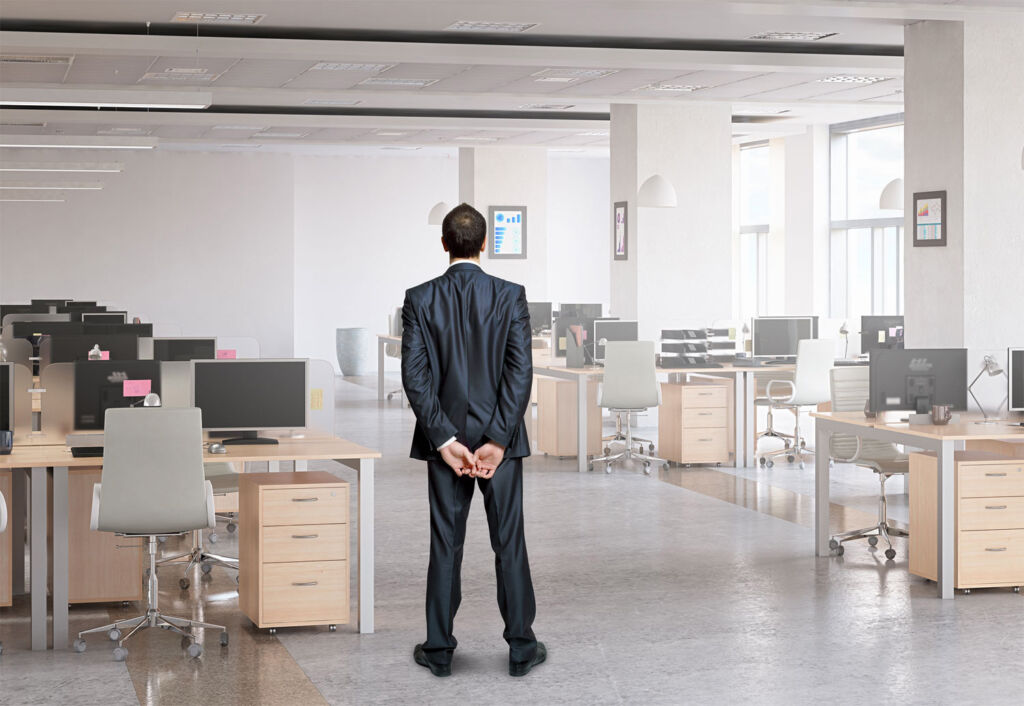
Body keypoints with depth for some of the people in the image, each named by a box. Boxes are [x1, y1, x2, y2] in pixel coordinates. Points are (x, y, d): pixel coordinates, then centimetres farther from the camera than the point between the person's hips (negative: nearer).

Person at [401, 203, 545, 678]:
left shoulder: (420, 299, -4)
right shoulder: (511, 296, -6)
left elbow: (415, 375, -10)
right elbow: (521, 372, -11)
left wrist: (446, 439, -9)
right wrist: (497, 440, -10)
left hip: (445, 436, 1)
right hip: (501, 435, -1)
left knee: (446, 545, 8)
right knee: (509, 543, 7)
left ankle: (439, 650, 13)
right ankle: (521, 648, 12)